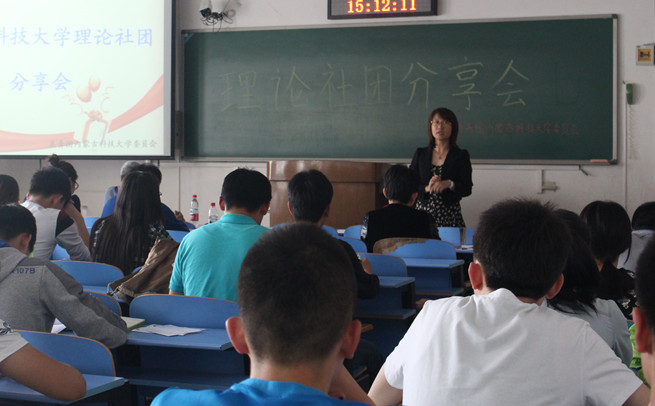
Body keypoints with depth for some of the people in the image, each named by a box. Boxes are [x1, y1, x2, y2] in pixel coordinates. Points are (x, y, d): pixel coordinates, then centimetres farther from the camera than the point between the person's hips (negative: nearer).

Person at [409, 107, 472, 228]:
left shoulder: (461, 156, 6)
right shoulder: (420, 154, 11)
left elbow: (467, 189, -1)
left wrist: (450, 184, -19)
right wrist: (427, 188, -12)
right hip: (423, 212, 1)